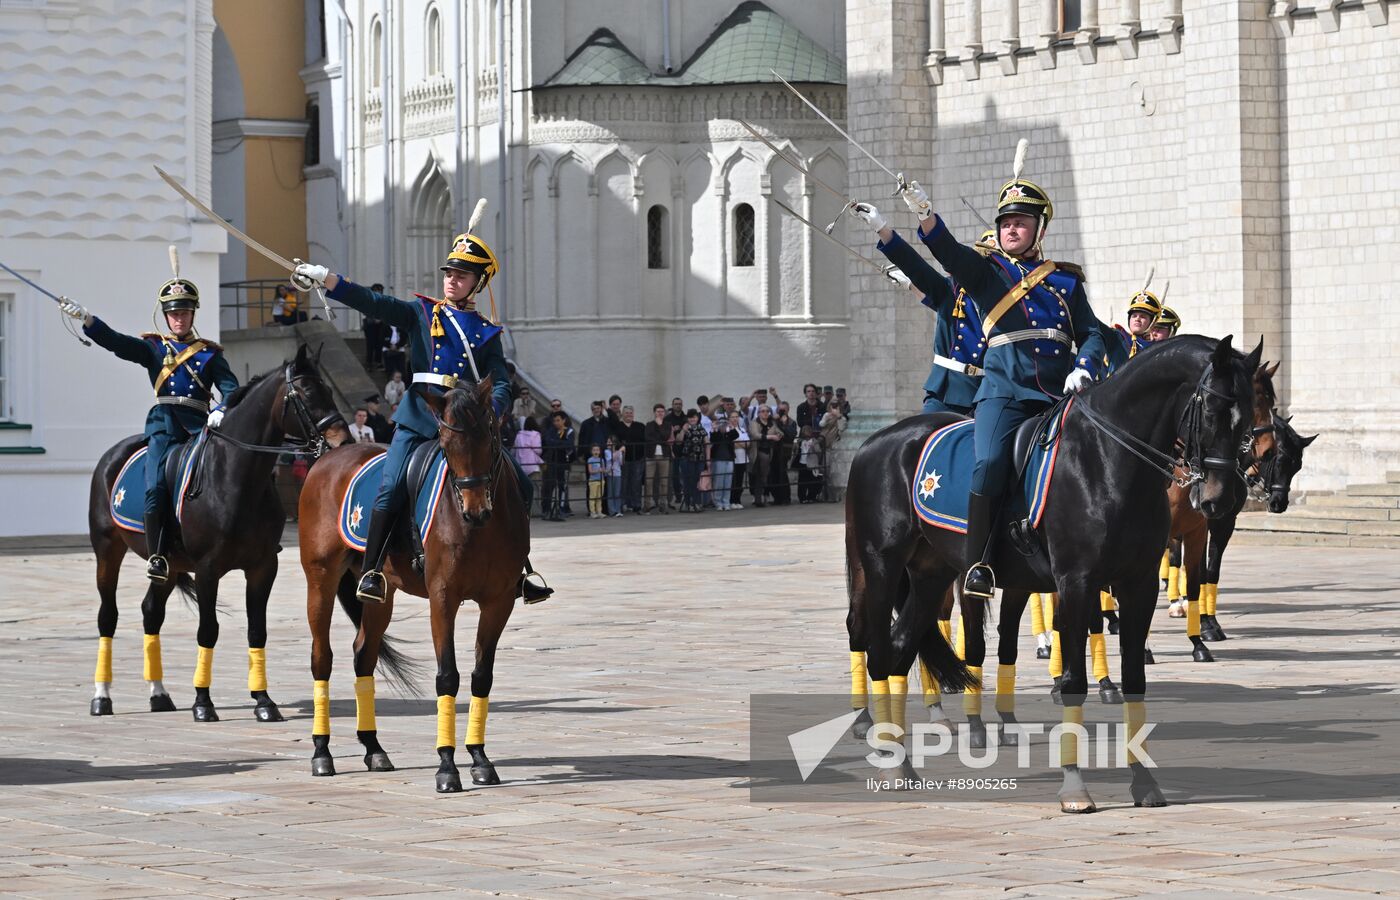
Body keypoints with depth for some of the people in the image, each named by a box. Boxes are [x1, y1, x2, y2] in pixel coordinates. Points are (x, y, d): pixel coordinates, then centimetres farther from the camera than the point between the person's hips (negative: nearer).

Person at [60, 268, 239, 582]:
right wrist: (84, 318, -13)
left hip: (200, 425, 0)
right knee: (156, 488, -19)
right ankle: (156, 556, -12)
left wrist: (221, 412, -17)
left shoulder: (209, 353, 17)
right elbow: (115, 341, 3)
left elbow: (230, 388, 5)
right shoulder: (153, 348, 17)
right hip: (164, 424, 0)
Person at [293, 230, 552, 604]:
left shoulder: (487, 332, 13)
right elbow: (373, 303, -1)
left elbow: (501, 383, 3)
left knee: (521, 489, -1)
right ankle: (371, 571, -11)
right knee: (392, 488, -22)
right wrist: (325, 278, -15)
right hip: (419, 420, -2)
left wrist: (488, 413, -20)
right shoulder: (420, 314, 11)